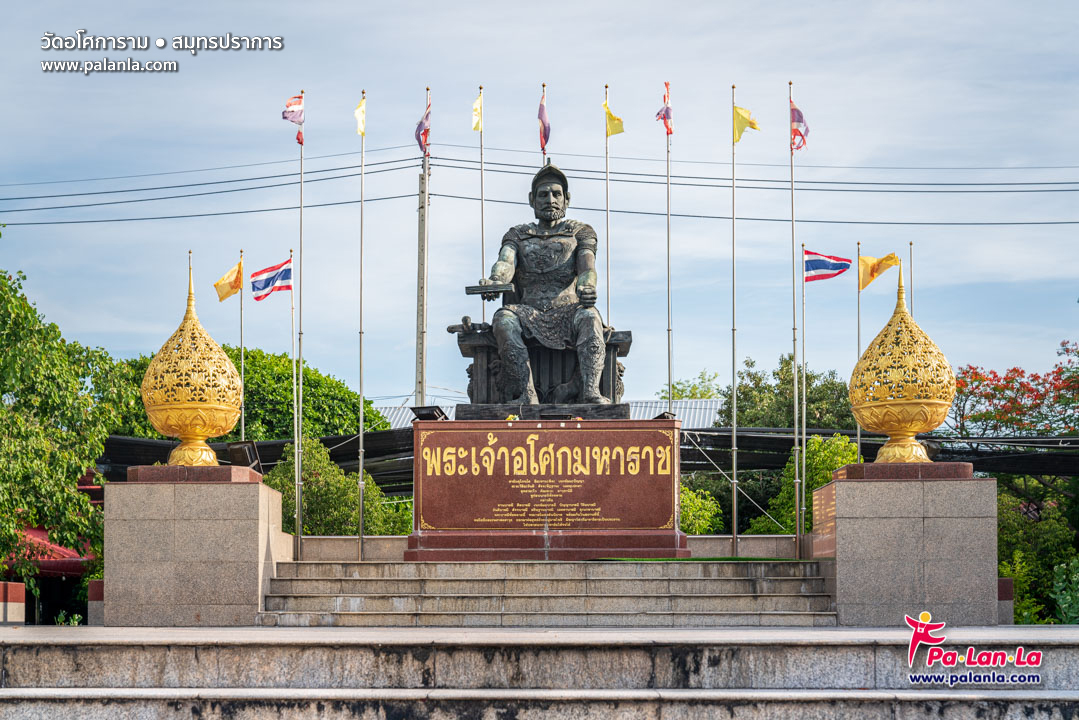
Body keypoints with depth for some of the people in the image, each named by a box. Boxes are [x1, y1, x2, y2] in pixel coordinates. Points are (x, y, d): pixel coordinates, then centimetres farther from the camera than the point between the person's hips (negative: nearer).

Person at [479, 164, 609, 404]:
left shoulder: (580, 232, 18)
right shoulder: (517, 235, 21)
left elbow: (587, 266, -2)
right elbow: (506, 262, -1)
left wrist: (586, 287, -29)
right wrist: (494, 281, -28)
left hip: (567, 313, -1)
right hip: (529, 313, 1)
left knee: (588, 316, -36)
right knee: (503, 318, -33)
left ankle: (591, 392, -50)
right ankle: (527, 395, -41)